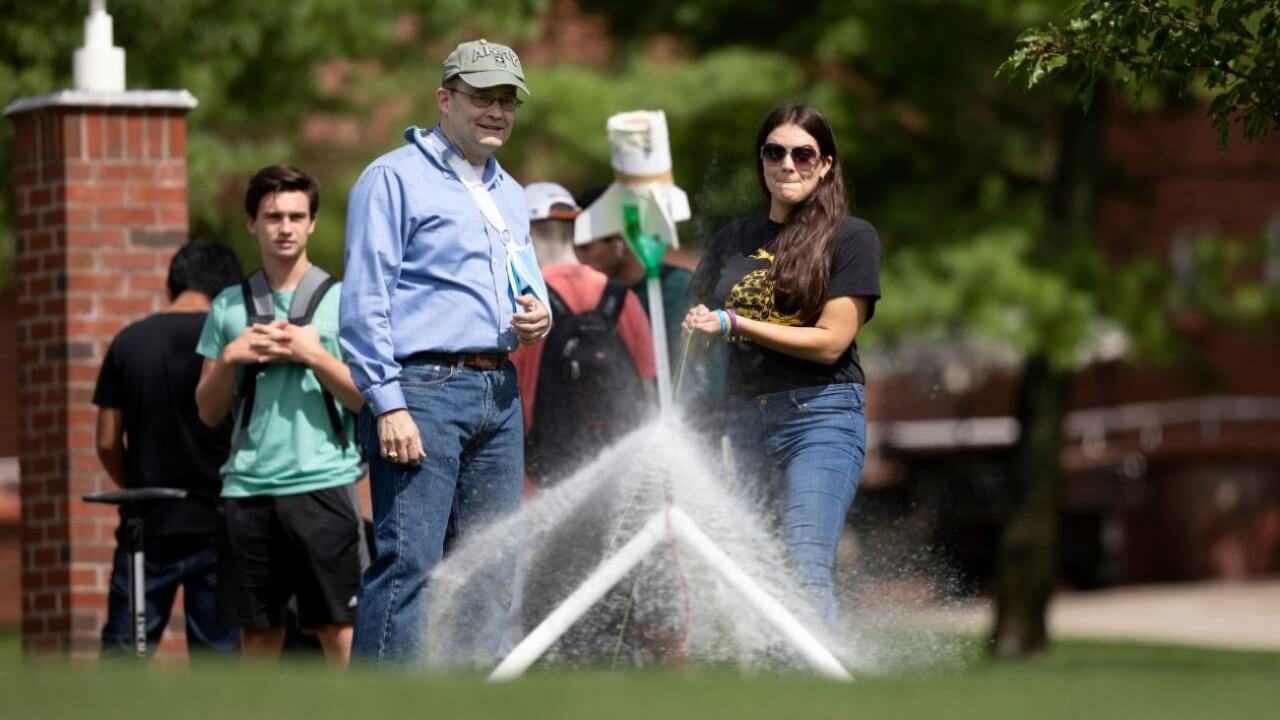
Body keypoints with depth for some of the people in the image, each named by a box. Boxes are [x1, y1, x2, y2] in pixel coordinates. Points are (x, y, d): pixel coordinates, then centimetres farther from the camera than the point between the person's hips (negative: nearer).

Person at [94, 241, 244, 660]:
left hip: (147, 525, 2)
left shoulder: (128, 342, 2)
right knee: (217, 653, 3)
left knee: (122, 651, 6)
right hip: (215, 524, -2)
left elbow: (107, 442, 3)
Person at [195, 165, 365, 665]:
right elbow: (209, 412, 14)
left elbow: (368, 399, 0)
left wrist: (312, 353, -10)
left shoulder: (342, 301, 5)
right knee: (257, 629, 6)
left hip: (323, 481, -3)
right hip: (248, 487, 3)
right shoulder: (229, 307, 13)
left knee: (338, 625, -7)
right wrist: (230, 357, -3)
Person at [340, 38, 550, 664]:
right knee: (408, 563, -13)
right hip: (424, 389, -8)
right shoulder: (394, 178, -3)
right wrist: (388, 404, -18)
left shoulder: (509, 194, 21)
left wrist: (537, 317, 5)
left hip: (499, 394, 8)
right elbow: (365, 301, -9)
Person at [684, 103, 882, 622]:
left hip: (820, 417, -5)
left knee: (805, 568, -19)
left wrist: (733, 323, -9)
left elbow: (829, 342, -7)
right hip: (746, 419, 5)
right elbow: (698, 325, 24)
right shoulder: (735, 240, 16)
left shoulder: (852, 238, 1)